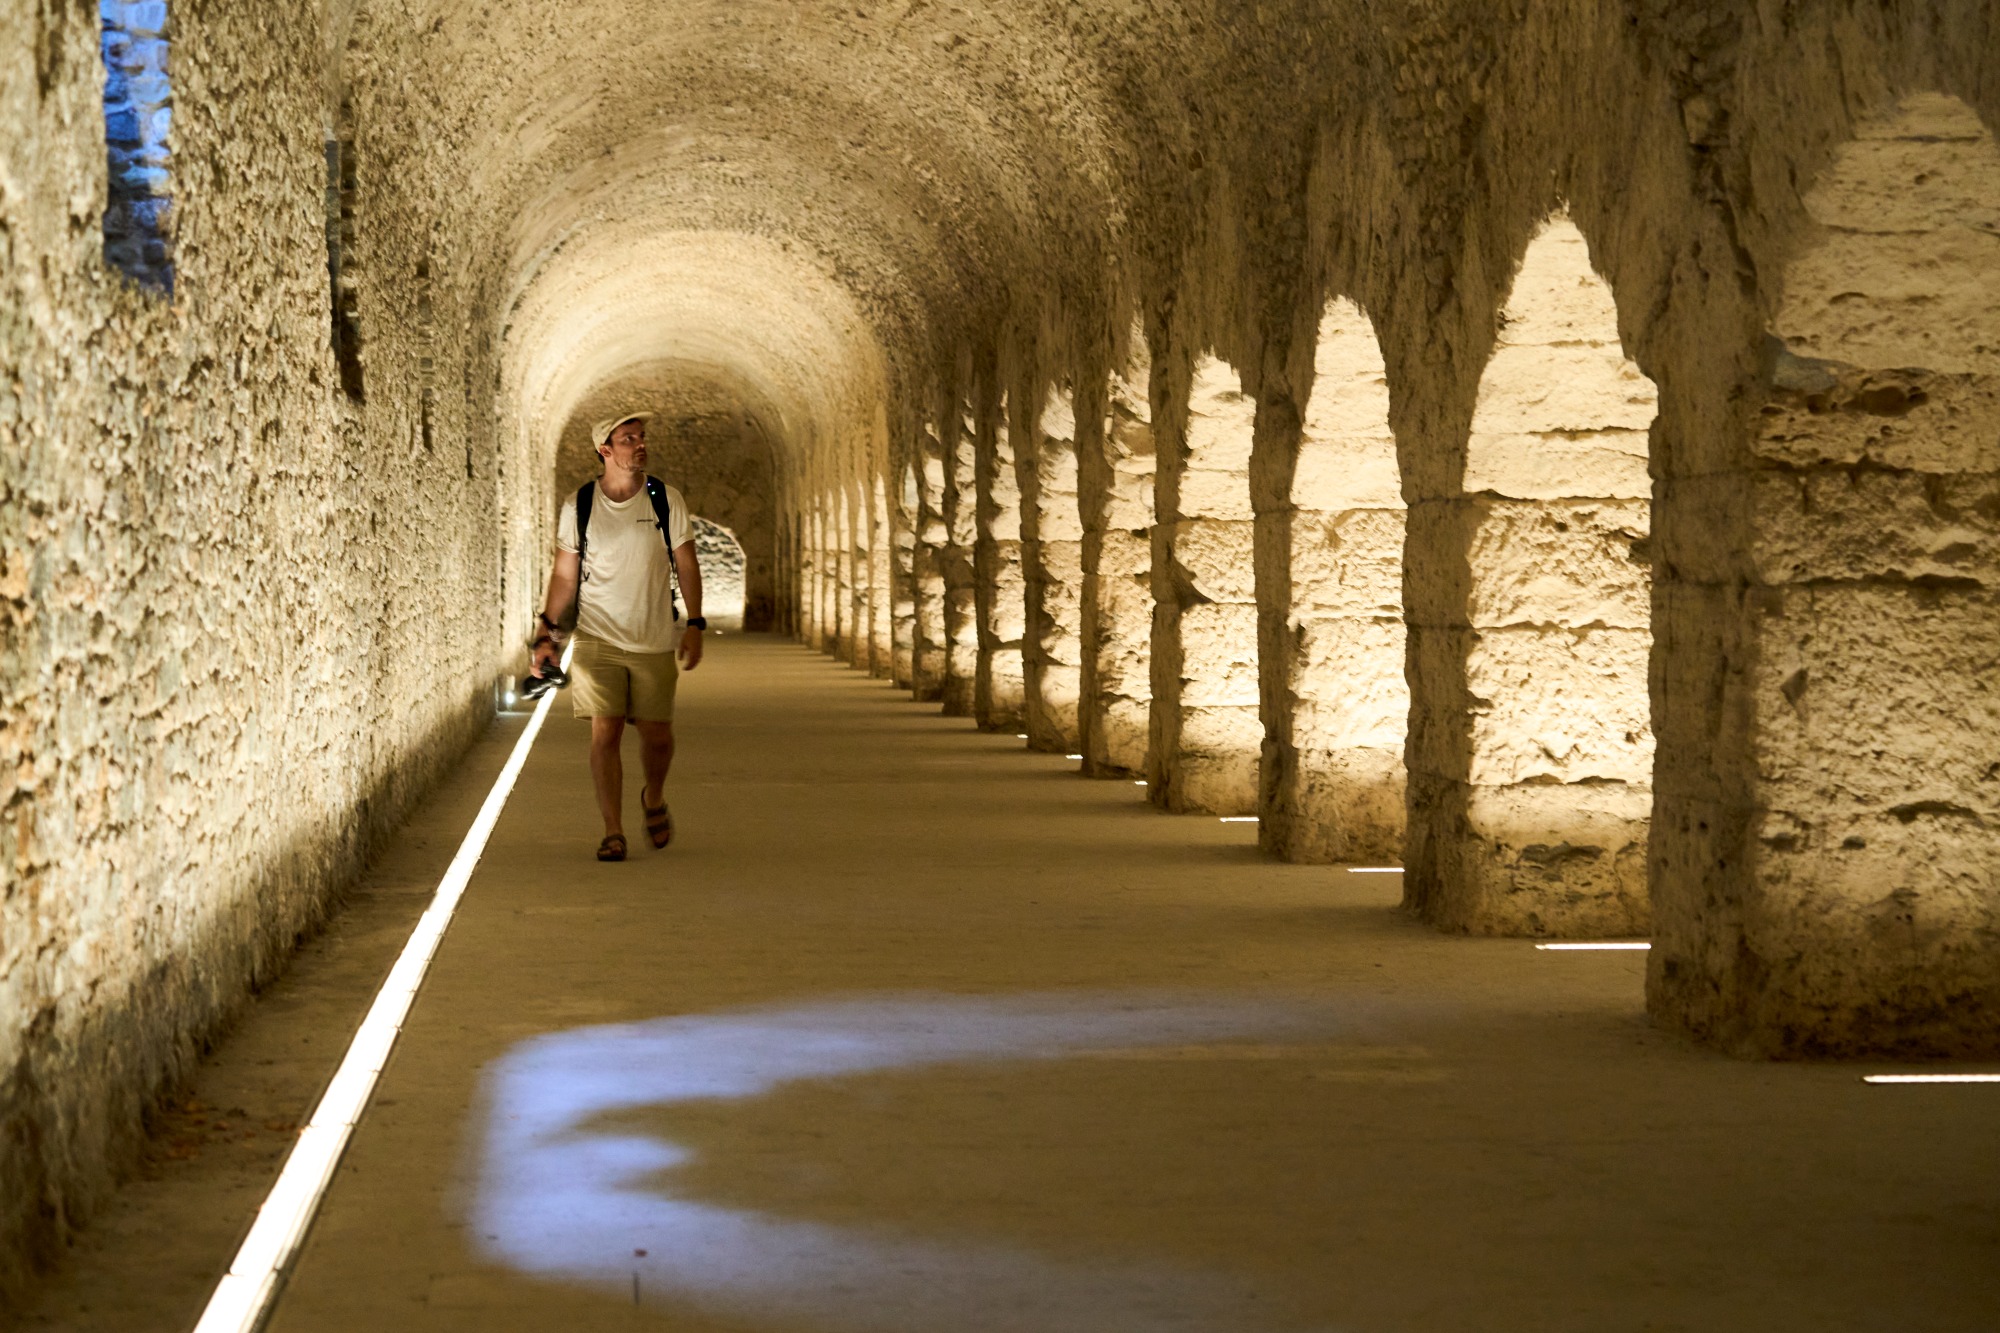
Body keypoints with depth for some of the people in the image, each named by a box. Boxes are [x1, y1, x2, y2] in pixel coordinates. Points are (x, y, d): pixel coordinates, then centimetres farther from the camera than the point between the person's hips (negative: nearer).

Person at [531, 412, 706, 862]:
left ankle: (654, 799, 34)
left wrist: (694, 625, -4)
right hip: (598, 639, -1)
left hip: (655, 640, 1)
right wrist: (547, 632, 1)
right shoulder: (578, 506, 0)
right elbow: (564, 574, 6)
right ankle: (613, 831, 1)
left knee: (656, 734, 4)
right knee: (605, 732, -7)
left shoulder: (666, 500, 0)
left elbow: (687, 566, 4)